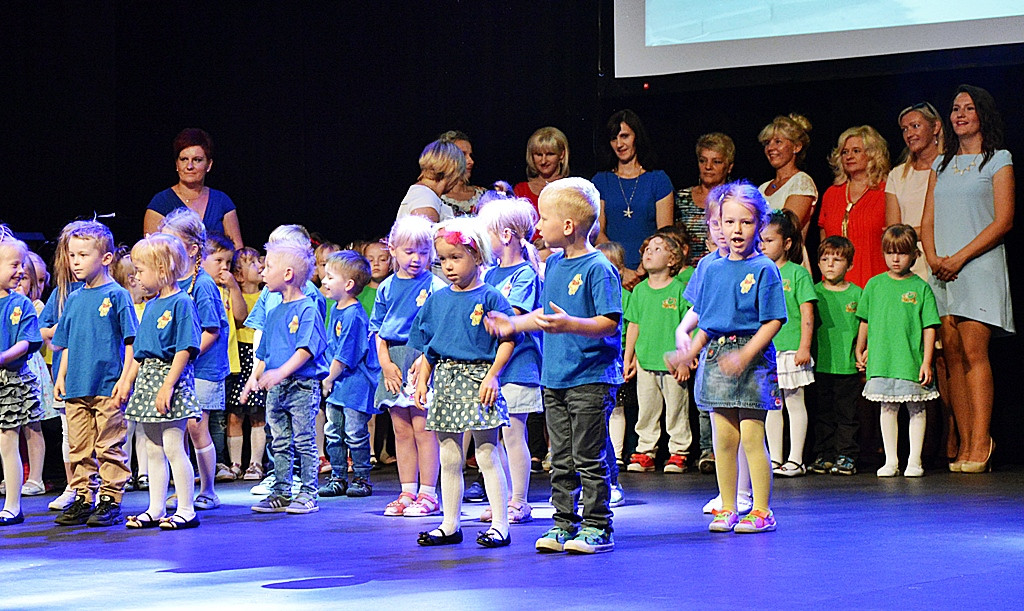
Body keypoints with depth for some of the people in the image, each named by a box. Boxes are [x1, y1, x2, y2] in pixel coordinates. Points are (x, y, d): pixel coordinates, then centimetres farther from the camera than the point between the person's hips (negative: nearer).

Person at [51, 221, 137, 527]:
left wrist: (125, 379, -12)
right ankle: (82, 499, 16)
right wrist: (61, 376, 14)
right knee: (79, 448, 9)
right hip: (76, 387, 6)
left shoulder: (116, 295, -5)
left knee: (109, 447, -2)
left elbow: (130, 341, -6)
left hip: (107, 387, -6)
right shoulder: (74, 299, 13)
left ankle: (110, 500, 3)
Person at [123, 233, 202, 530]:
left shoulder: (181, 303, -11)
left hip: (172, 377, -9)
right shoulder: (150, 306, 16)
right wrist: (126, 382, 17)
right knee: (153, 449, 10)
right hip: (147, 378, 9)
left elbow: (185, 349, -16)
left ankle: (186, 510, -5)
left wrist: (168, 385, -20)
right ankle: (156, 510, 15)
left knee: (173, 447, -10)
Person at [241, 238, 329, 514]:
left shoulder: (307, 308, -9)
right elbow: (264, 353, 22)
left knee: (304, 441, -2)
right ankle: (281, 494, 16)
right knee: (281, 444, 11)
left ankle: (308, 494, 3)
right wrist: (254, 377, 10)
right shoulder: (274, 313, 16)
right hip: (276, 388, 8)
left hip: (302, 385, -8)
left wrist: (281, 372, -27)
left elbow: (306, 349, -18)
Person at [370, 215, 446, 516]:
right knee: (402, 431, 9)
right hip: (394, 363, 5)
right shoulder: (386, 288, 11)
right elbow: (378, 329, 12)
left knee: (423, 429, -6)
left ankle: (428, 494, -1)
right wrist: (386, 363, 0)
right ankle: (407, 492, 15)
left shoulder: (435, 286, -3)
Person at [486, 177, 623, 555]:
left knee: (589, 459, -3)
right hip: (554, 378, 8)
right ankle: (564, 523, 18)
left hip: (591, 380, -8)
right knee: (561, 460, 11)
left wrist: (569, 324, -30)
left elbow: (609, 323, -19)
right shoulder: (553, 264, 12)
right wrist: (513, 325, 24)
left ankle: (597, 526, 5)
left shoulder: (598, 268, -13)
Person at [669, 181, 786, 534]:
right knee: (723, 438, 9)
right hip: (716, 356, 6)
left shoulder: (764, 269, -7)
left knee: (751, 436, -6)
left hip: (752, 358, -6)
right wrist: (689, 353, 10)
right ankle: (727, 509, 17)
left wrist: (745, 355, -19)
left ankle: (762, 511, 1)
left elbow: (772, 322, -10)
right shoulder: (711, 267, 10)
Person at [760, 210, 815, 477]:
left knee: (794, 402, 1)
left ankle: (796, 460, 4)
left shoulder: (798, 273, -4)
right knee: (771, 405, 9)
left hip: (790, 351, -5)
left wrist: (804, 347, -13)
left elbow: (807, 313, -7)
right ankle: (774, 458, 14)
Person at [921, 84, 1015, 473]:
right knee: (952, 354, -2)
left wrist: (960, 258, -11)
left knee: (973, 352, -14)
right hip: (942, 272, 5)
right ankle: (964, 444, -1)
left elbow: (1003, 221, -4)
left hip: (979, 266, -5)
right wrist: (933, 258, -3)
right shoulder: (942, 163, 20)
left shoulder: (998, 160, 4)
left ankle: (981, 442, -14)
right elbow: (928, 219, 16)